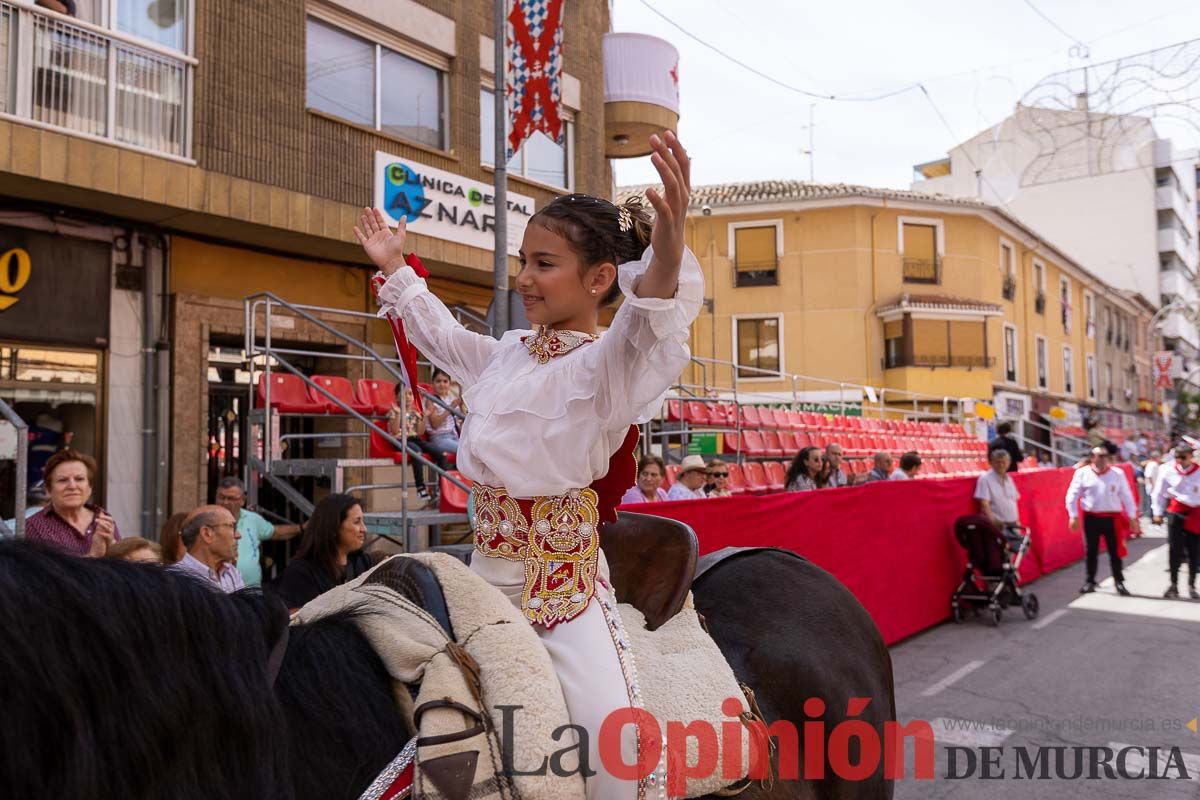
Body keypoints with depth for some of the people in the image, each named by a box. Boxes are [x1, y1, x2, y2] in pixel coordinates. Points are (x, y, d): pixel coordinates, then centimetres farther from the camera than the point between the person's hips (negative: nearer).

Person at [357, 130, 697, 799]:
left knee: (611, 737, -18)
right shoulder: (508, 355, 12)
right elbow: (442, 335, 32)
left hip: (563, 570, -7)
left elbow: (647, 328, -36)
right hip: (491, 566, 8)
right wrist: (396, 269, 40)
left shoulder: (606, 362, -12)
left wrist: (667, 253, -57)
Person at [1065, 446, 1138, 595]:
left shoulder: (1118, 474, 3)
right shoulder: (1082, 473, -1)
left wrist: (1132, 517, 4)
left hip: (1112, 518, 0)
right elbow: (1072, 495, 1)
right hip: (1091, 518, 0)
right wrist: (1073, 516, -4)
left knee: (1115, 551, 3)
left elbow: (1126, 496, 6)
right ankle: (1090, 582, 16)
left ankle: (1119, 582, 11)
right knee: (1091, 551, 7)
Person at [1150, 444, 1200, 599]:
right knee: (1174, 548, -1)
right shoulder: (1168, 472, -3)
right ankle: (1173, 584, 8)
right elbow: (1158, 493, 6)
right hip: (1176, 512, 0)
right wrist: (1157, 513, 3)